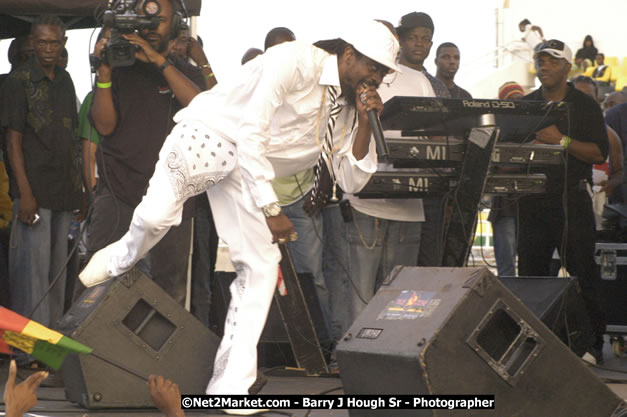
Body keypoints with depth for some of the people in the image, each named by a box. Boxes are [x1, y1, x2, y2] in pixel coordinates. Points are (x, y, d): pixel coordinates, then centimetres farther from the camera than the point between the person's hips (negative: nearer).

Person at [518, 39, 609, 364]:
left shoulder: (585, 106, 3)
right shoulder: (523, 106, 14)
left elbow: (599, 153, -6)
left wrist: (561, 140, -16)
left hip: (572, 201, -4)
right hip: (532, 200, 4)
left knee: (583, 274, -4)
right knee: (531, 273, 5)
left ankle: (592, 343, 0)